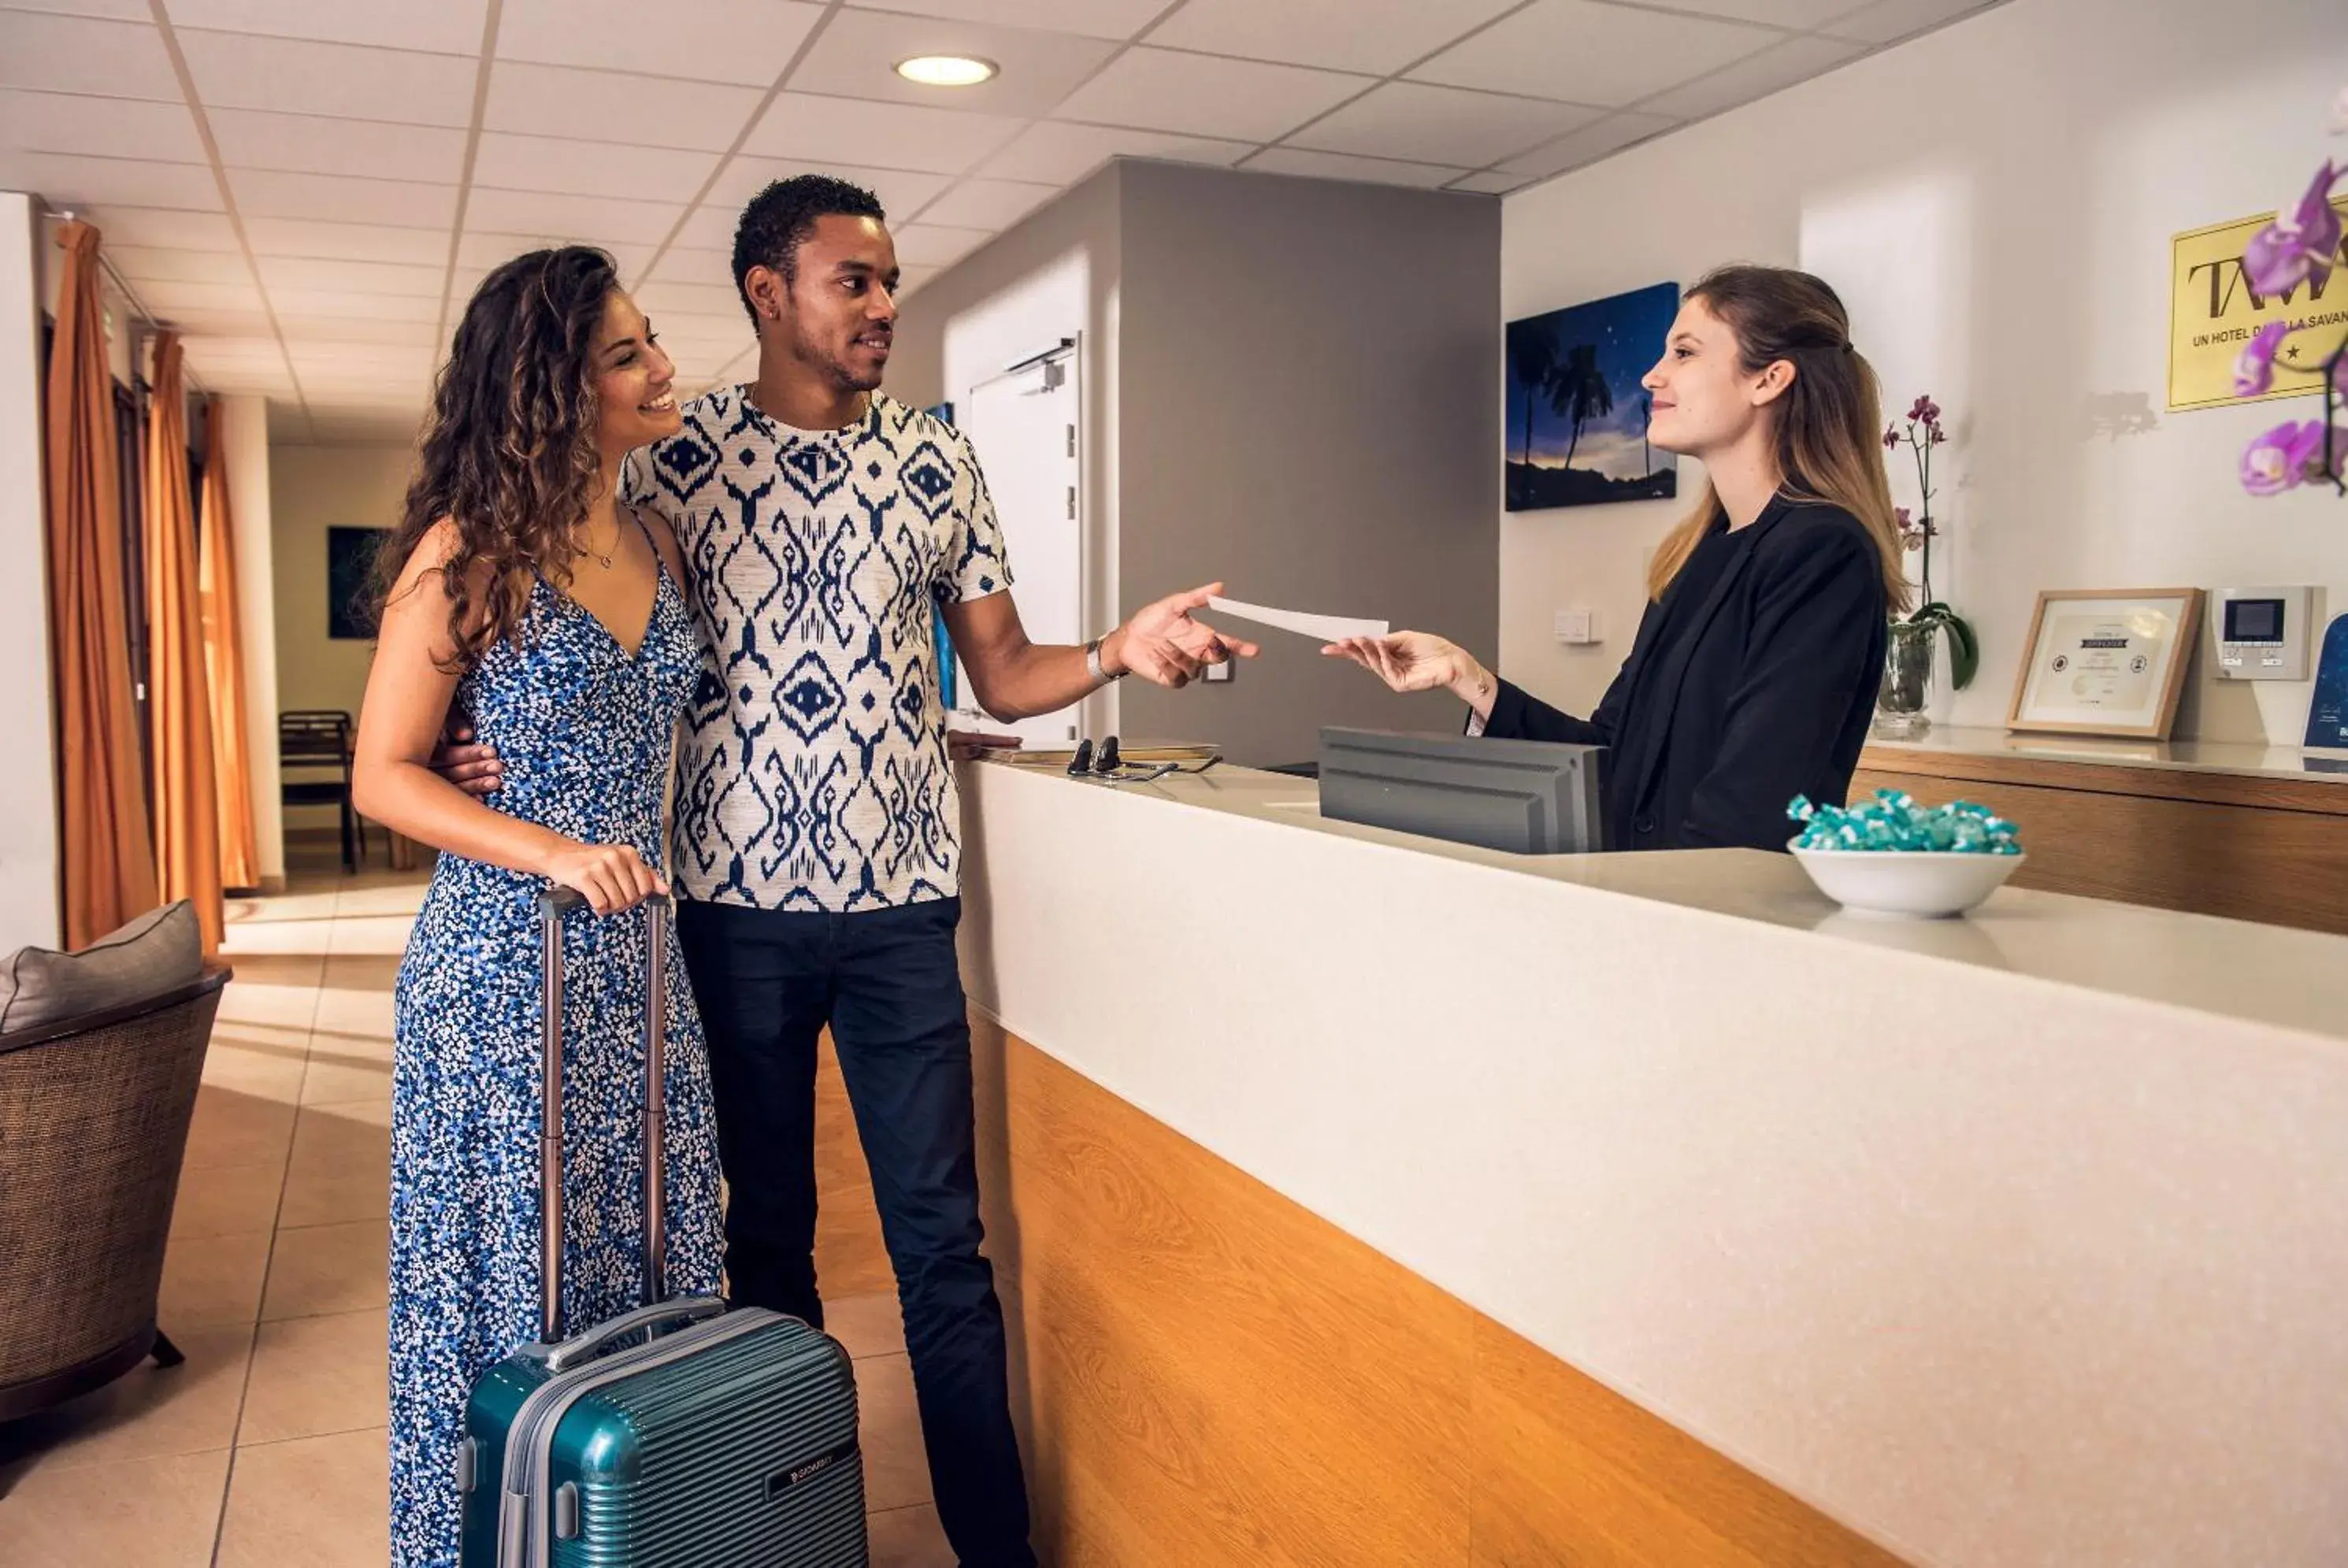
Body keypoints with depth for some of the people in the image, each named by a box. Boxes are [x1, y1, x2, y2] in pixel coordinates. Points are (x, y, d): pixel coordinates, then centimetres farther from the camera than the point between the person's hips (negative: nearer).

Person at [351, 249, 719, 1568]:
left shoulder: (658, 542, 7)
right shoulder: (468, 554, -10)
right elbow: (384, 775, -9)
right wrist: (556, 851, -21)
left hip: (641, 954, 6)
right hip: (503, 959, -6)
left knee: (651, 1261, 12)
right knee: (514, 1273, 7)